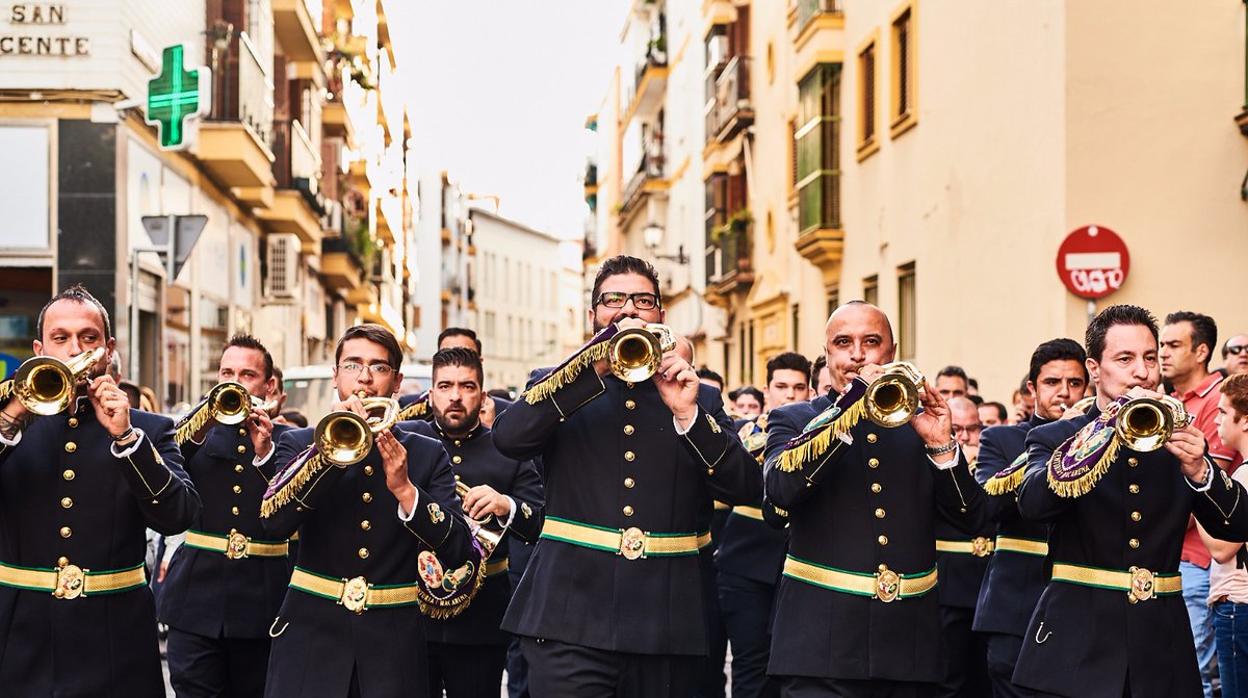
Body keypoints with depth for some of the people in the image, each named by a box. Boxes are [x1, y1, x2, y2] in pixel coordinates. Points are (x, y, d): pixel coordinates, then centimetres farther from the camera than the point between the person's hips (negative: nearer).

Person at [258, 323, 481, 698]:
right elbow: (273, 523, -11)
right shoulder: (300, 443, 6)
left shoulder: (428, 455, 6)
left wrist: (405, 489, -18)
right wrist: (329, 446, -18)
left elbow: (459, 553, -5)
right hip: (311, 640, 0)